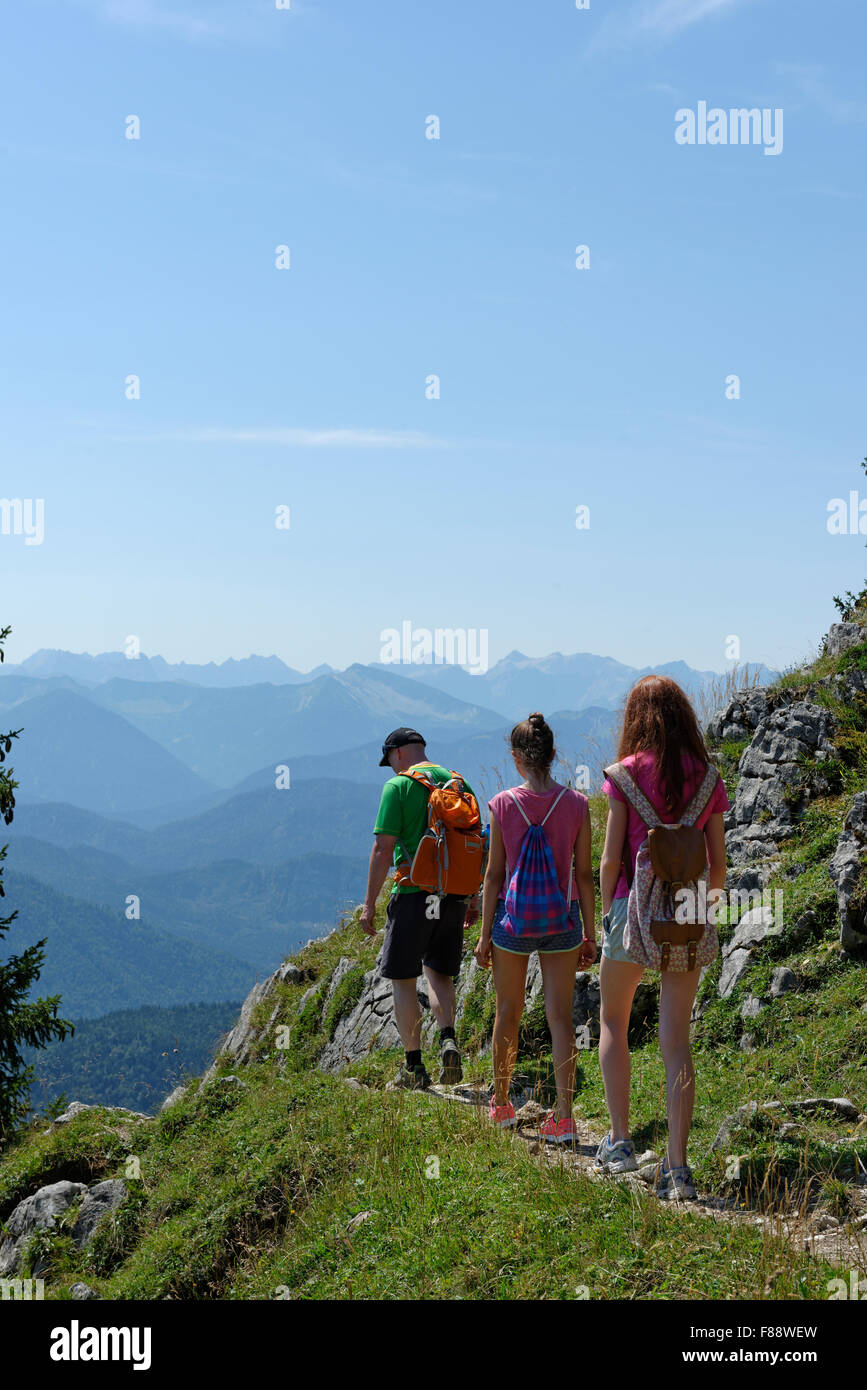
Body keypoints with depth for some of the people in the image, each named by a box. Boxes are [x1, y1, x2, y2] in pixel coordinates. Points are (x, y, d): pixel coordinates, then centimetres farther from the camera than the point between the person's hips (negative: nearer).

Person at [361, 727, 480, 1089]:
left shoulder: (398, 787, -7)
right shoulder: (459, 783, 10)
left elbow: (383, 849, -11)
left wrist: (370, 903, -5)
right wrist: (473, 897, 19)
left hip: (414, 893, -5)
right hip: (453, 895, 5)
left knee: (403, 979, 7)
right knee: (439, 971, 20)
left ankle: (414, 1066, 7)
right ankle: (448, 1039, -2)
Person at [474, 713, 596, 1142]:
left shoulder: (503, 804, -9)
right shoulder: (576, 804, -6)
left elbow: (494, 874, -5)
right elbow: (585, 875, -3)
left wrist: (485, 935, 2)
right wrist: (590, 934, 6)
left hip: (512, 918, 0)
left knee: (508, 1014, 16)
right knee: (560, 1017, 5)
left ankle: (501, 1104, 31)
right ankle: (562, 1118, 2)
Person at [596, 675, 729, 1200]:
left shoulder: (627, 773, -6)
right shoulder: (707, 778, 4)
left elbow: (611, 858, -7)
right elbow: (718, 866, 4)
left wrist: (606, 910, 9)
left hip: (635, 906, -2)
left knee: (614, 1022, 19)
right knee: (677, 1039, 4)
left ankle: (620, 1141, 17)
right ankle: (678, 1169, 0)